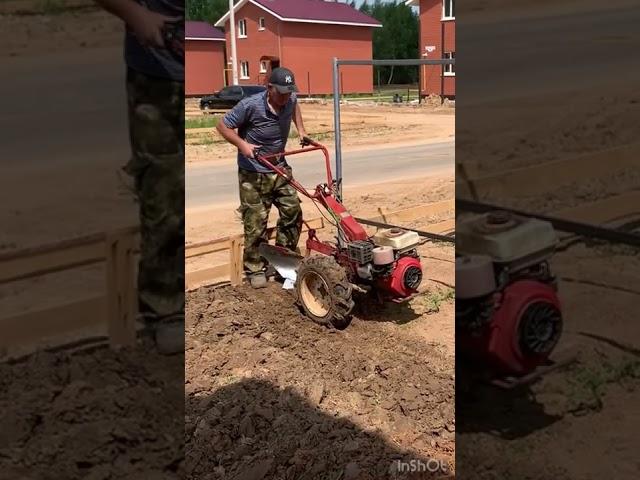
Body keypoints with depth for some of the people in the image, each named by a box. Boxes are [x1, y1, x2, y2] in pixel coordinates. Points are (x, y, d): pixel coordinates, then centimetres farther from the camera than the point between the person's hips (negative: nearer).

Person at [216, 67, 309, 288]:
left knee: (293, 212, 5)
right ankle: (255, 269, 11)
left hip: (280, 168, 6)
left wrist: (301, 131, 12)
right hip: (253, 173, -5)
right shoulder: (250, 105, -22)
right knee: (256, 223, -3)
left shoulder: (290, 101, -6)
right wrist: (242, 144, -27)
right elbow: (223, 125, -13)